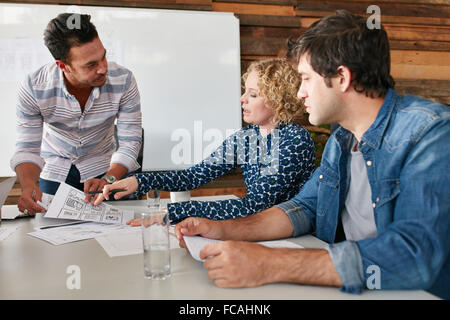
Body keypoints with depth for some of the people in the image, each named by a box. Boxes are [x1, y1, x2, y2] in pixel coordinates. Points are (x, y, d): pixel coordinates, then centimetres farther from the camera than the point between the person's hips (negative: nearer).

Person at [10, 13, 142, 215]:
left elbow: (129, 142, -21)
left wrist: (108, 180, -37)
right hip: (54, 170, 1)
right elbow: (27, 148, -18)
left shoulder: (123, 81, -26)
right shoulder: (33, 88, -24)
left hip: (102, 168, 0)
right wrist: (28, 184, -39)